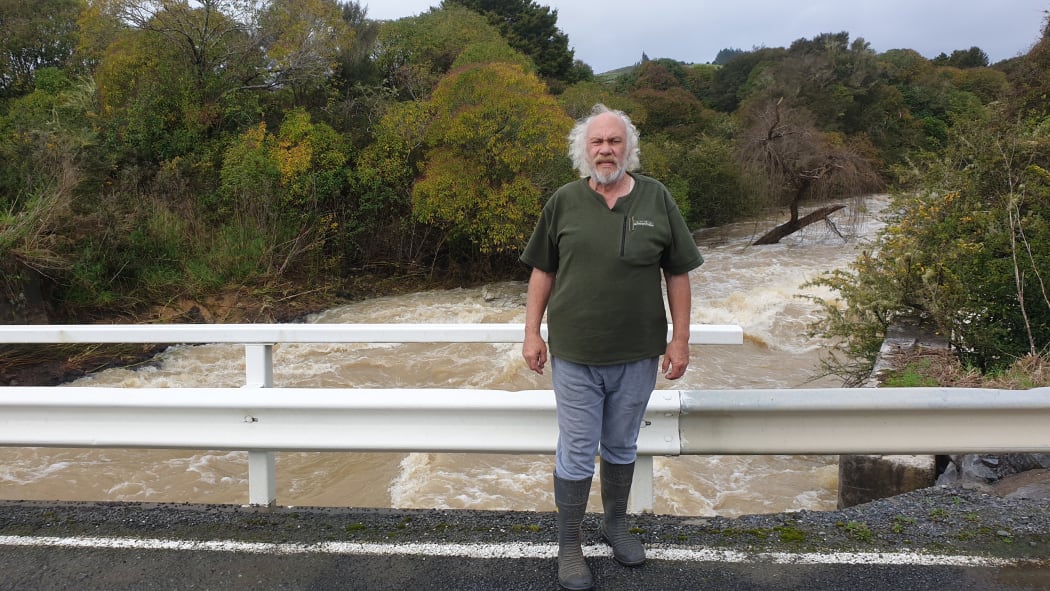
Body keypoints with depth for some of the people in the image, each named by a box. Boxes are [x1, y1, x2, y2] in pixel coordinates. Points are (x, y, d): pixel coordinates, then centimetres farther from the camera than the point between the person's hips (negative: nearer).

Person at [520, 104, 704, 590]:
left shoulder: (656, 198, -2)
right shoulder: (563, 202, -1)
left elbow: (677, 274, 1)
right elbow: (543, 272, 4)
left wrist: (680, 339, -1)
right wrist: (532, 333, 1)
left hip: (637, 356, 1)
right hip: (574, 355, -1)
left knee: (622, 446, 18)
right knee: (577, 453, 6)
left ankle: (616, 524, 39)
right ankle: (568, 545, 23)